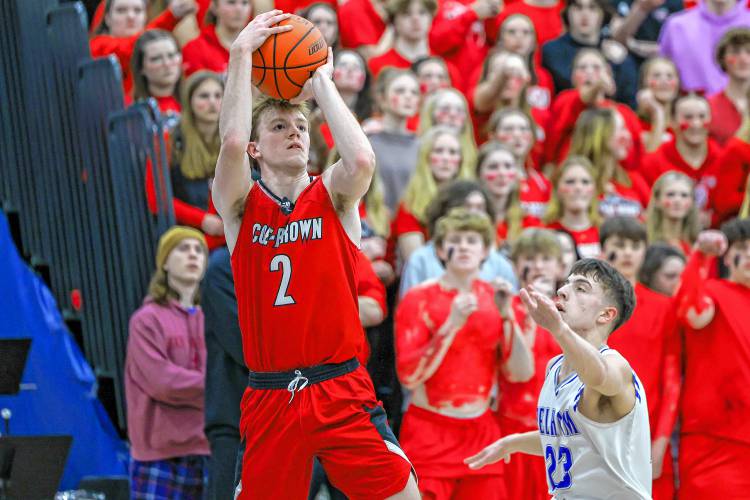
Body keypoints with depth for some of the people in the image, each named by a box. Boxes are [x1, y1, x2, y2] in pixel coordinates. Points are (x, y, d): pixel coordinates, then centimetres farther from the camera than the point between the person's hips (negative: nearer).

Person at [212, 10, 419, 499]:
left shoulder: (333, 196, 6)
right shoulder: (241, 205, 5)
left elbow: (362, 159, -18)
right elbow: (232, 142, -16)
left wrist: (322, 81, -6)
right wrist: (241, 53, -11)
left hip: (342, 390, 0)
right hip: (270, 397, 0)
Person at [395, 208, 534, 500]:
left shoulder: (494, 298, 8)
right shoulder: (420, 298, -4)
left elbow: (521, 374, 2)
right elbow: (409, 376, -13)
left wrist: (506, 316, -9)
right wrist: (452, 325, -19)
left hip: (481, 431, 4)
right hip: (430, 434, -4)